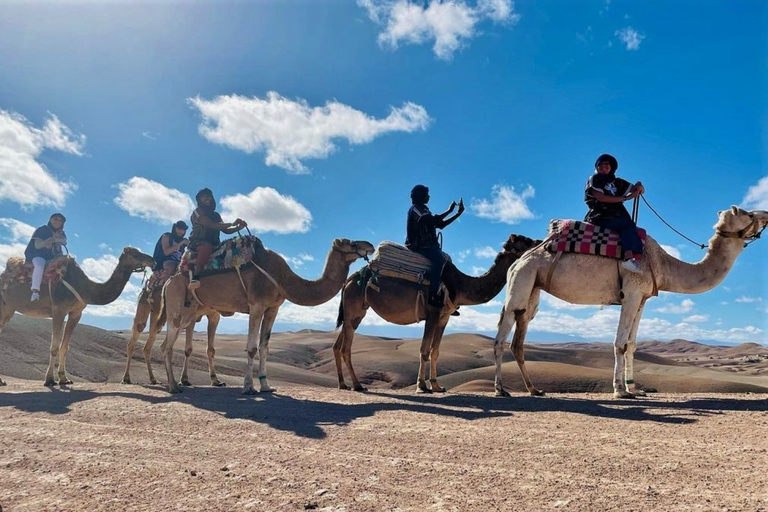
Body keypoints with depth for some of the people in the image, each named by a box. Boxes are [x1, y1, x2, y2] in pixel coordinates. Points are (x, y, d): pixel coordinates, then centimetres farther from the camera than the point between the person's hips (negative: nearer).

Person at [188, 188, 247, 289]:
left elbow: (226, 230, 18)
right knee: (207, 247, -41)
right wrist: (232, 223, -23)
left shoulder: (216, 215, 20)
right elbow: (211, 225, -17)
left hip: (214, 244, 7)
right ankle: (195, 277, -51)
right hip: (198, 242, -7)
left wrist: (239, 227, -2)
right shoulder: (197, 211, -1)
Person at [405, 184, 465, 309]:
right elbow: (433, 221, -18)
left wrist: (458, 213, 17)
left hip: (425, 245, 10)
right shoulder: (415, 209, -2)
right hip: (419, 245, -10)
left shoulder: (423, 210, 27)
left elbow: (440, 224, 21)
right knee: (438, 260, -31)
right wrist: (449, 210, -10)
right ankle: (432, 295, -36)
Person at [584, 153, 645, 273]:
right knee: (628, 223, -26)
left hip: (615, 218, 5)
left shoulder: (617, 182, 23)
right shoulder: (594, 179, 8)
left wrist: (639, 187, -2)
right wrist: (625, 198, -8)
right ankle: (629, 258, -39)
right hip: (600, 218, -5)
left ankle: (635, 257, -41)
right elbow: (601, 198, -8)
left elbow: (641, 191, 24)